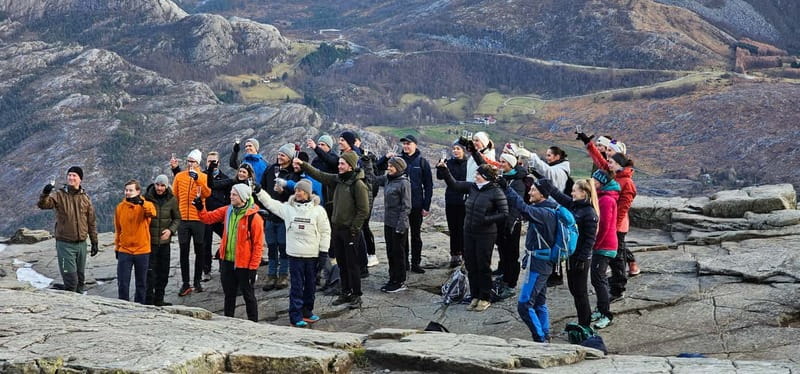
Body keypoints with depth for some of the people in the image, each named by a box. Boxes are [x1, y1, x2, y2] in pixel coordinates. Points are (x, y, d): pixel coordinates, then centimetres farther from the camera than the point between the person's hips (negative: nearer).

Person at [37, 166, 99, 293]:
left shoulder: (85, 198, 6)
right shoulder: (59, 195, -4)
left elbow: (91, 222, 11)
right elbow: (42, 204, -21)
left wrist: (94, 242, 11)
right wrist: (45, 194, -42)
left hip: (81, 244, 4)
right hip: (65, 244, -4)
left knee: (80, 278, 12)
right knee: (70, 279, -9)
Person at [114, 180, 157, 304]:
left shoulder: (145, 205, -4)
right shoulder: (120, 207, 4)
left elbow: (152, 213, -29)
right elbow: (117, 229, 11)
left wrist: (141, 202, -45)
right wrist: (117, 247, 12)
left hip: (142, 251, -1)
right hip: (124, 251, 1)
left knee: (141, 283, 9)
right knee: (122, 283, -2)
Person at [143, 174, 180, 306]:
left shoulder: (171, 200, 0)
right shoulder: (146, 197, -8)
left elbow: (177, 218, 10)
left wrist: (171, 230, -8)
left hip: (164, 241, 4)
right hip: (149, 241, -3)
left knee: (163, 272, 11)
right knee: (150, 272, -7)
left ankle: (159, 299, 23)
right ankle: (149, 301, 0)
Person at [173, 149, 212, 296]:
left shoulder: (203, 177, 1)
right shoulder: (179, 176, 5)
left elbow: (207, 194, -16)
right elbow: (174, 195, 10)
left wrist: (197, 179, -25)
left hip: (198, 219, -1)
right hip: (183, 219, 1)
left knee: (199, 251, 7)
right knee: (184, 252, 2)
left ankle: (198, 282, 15)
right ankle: (185, 284, 4)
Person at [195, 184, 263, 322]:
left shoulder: (253, 217, -16)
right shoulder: (227, 211, 4)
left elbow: (258, 244, -14)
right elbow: (208, 218, 6)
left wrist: (253, 267, -15)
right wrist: (200, 208, -14)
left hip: (244, 264, -6)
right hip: (227, 261, 6)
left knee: (248, 295, 6)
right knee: (229, 294, 17)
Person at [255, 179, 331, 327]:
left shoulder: (318, 210, -1)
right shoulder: (288, 208, 3)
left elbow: (325, 231, 1)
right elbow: (270, 203, 4)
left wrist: (324, 251, -2)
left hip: (313, 254, 1)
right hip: (295, 254, 0)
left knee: (311, 284, 12)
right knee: (296, 286, -1)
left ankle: (307, 311, 26)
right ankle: (295, 316, 3)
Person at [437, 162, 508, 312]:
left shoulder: (496, 192, -12)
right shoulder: (472, 187, 4)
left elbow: (504, 214, -11)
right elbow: (454, 184, 10)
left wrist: (487, 219, -20)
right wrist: (444, 170, -1)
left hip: (486, 235, -6)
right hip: (469, 232, 6)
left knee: (483, 266, 4)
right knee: (471, 265, 12)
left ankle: (485, 298, 17)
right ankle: (475, 296, 25)